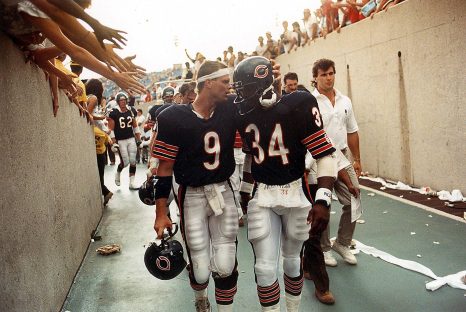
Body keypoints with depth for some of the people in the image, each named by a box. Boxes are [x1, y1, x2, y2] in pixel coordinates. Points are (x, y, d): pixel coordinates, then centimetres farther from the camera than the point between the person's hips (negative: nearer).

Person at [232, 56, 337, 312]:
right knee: (265, 267, -1)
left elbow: (324, 154, -16)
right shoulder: (244, 116, 1)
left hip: (296, 194, -3)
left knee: (292, 260, 14)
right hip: (262, 197, 3)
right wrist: (245, 189, 24)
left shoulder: (297, 106, -15)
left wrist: (322, 200, -24)